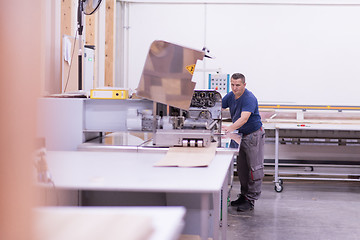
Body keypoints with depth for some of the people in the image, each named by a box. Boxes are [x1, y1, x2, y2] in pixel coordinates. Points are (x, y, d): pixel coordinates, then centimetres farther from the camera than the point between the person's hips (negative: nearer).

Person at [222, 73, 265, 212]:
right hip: (240, 135, 8)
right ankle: (244, 195, 21)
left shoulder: (249, 98, -23)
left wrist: (230, 128, -50)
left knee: (254, 168, -3)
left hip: (254, 135, -8)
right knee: (241, 168, 12)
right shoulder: (230, 96, 2)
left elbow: (244, 118, -36)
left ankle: (250, 200, 0)